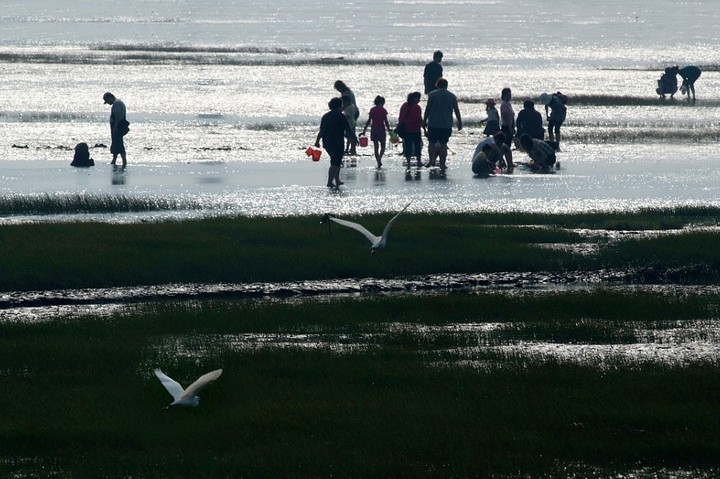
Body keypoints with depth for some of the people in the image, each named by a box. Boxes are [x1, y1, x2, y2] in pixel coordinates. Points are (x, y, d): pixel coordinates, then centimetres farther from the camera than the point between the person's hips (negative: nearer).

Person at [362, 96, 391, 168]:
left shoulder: (372, 110, 4)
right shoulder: (383, 110, -6)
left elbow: (369, 121, 3)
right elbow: (386, 121, -7)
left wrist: (364, 130, 7)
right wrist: (389, 129, 2)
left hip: (373, 129, 3)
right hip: (381, 129, -3)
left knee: (376, 147, 9)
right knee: (382, 146, 8)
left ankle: (378, 162, 7)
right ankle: (379, 159, -16)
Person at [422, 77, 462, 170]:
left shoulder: (432, 95, -1)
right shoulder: (452, 96, 3)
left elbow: (427, 109, 0)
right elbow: (456, 110, 6)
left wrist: (424, 121, 8)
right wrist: (459, 122, 14)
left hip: (433, 124, -1)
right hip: (447, 124, 1)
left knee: (432, 142, 5)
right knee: (443, 143, 6)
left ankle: (431, 159, -14)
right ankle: (442, 163, 4)